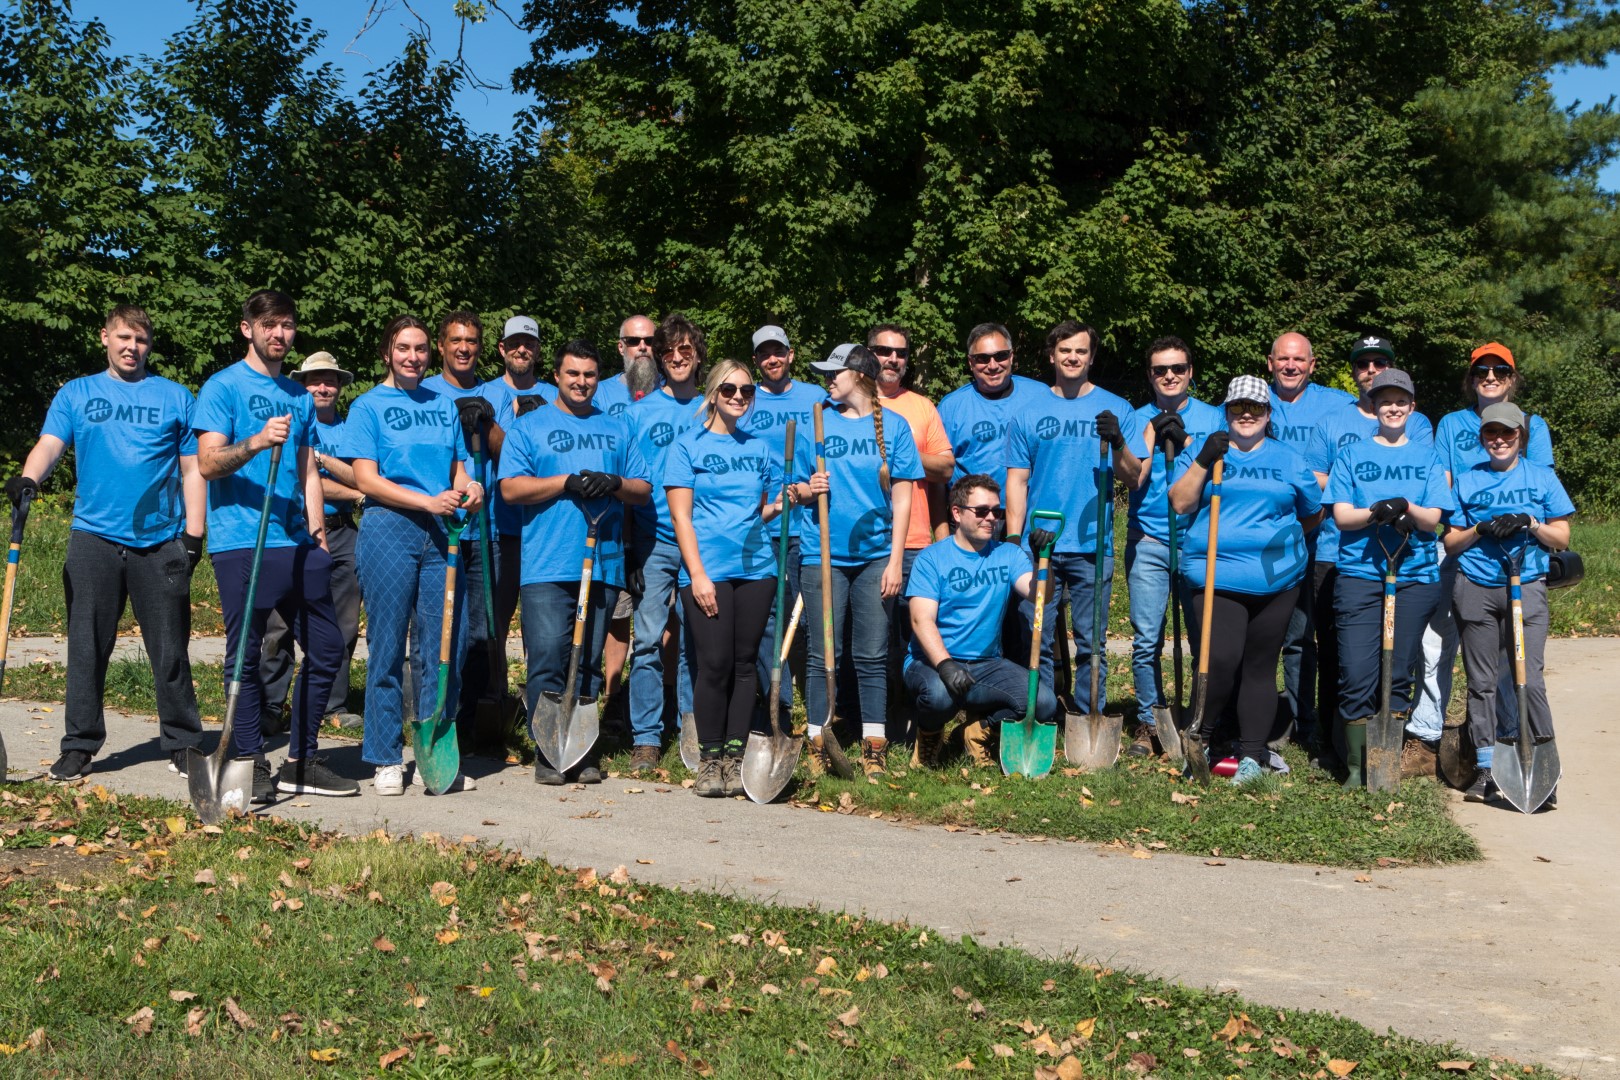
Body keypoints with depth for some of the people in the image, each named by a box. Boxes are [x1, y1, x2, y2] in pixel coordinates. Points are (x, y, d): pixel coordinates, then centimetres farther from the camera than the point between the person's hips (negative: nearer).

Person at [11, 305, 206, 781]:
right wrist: (28, 478, -24)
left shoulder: (176, 397, 9)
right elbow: (49, 445, -2)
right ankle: (80, 745, 14)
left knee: (170, 649, 3)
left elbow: (192, 470, 8)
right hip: (94, 536, 1)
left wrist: (193, 534, 0)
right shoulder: (75, 394, 12)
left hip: (160, 542, -1)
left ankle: (182, 743, 14)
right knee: (87, 646, 4)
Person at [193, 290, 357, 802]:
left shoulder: (300, 397, 19)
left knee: (326, 649, 5)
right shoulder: (223, 386, 1)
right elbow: (208, 462, -9)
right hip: (241, 544, -6)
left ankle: (300, 763, 16)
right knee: (245, 657, -2)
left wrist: (317, 529, 8)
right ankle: (251, 763, 9)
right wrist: (256, 442, -25)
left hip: (297, 545, 6)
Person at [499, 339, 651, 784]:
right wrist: (567, 482, -11)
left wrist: (615, 484, -7)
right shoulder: (528, 426, 9)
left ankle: (586, 754, 13)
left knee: (590, 662, 6)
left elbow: (644, 491, 14)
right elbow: (511, 488, -3)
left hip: (604, 564, 3)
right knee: (548, 659, -8)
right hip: (546, 567, -3)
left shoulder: (617, 429, 18)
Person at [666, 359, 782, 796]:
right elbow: (681, 517, -3)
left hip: (756, 568, 4)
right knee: (714, 664, -7)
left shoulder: (760, 448, 14)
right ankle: (710, 759, 6)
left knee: (745, 662, 5)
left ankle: (735, 756, 13)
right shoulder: (687, 446, 2)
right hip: (707, 570, -4)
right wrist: (698, 574, -11)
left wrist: (784, 501, -3)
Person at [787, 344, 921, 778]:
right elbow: (795, 489, 11)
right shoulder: (815, 423, 8)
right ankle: (818, 746, 11)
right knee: (822, 655, 2)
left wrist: (895, 560, -3)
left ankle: (874, 749, 11)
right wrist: (807, 490, -13)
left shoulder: (893, 426, 5)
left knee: (872, 656, 3)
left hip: (876, 555, 0)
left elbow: (901, 497, 3)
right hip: (823, 554, 0)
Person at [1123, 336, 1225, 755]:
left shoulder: (1215, 418, 9)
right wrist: (1152, 431, -6)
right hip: (1148, 544, 0)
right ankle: (1148, 721, 11)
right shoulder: (1137, 419, 10)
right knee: (1146, 640, -1)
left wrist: (1183, 441, -11)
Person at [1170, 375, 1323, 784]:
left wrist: (1280, 537, 18)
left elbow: (1314, 511, 25)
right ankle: (1201, 736, 3)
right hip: (1216, 577, -3)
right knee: (1221, 658, -19)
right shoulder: (1204, 450, 8)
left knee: (1260, 667, 6)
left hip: (1275, 579, 3)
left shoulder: (1287, 460, 15)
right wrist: (1203, 461, -13)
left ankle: (1251, 756, 13)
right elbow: (1180, 503, -4)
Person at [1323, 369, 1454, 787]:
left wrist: (1407, 509, -20)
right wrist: (1375, 513, -19)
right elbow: (1341, 515, 0)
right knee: (1356, 674, -8)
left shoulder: (1428, 458, 13)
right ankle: (1357, 764, 3)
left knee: (1398, 674, 3)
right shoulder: (1352, 455, 10)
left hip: (1415, 576, 1)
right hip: (1359, 574, -1)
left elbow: (1432, 518, 1)